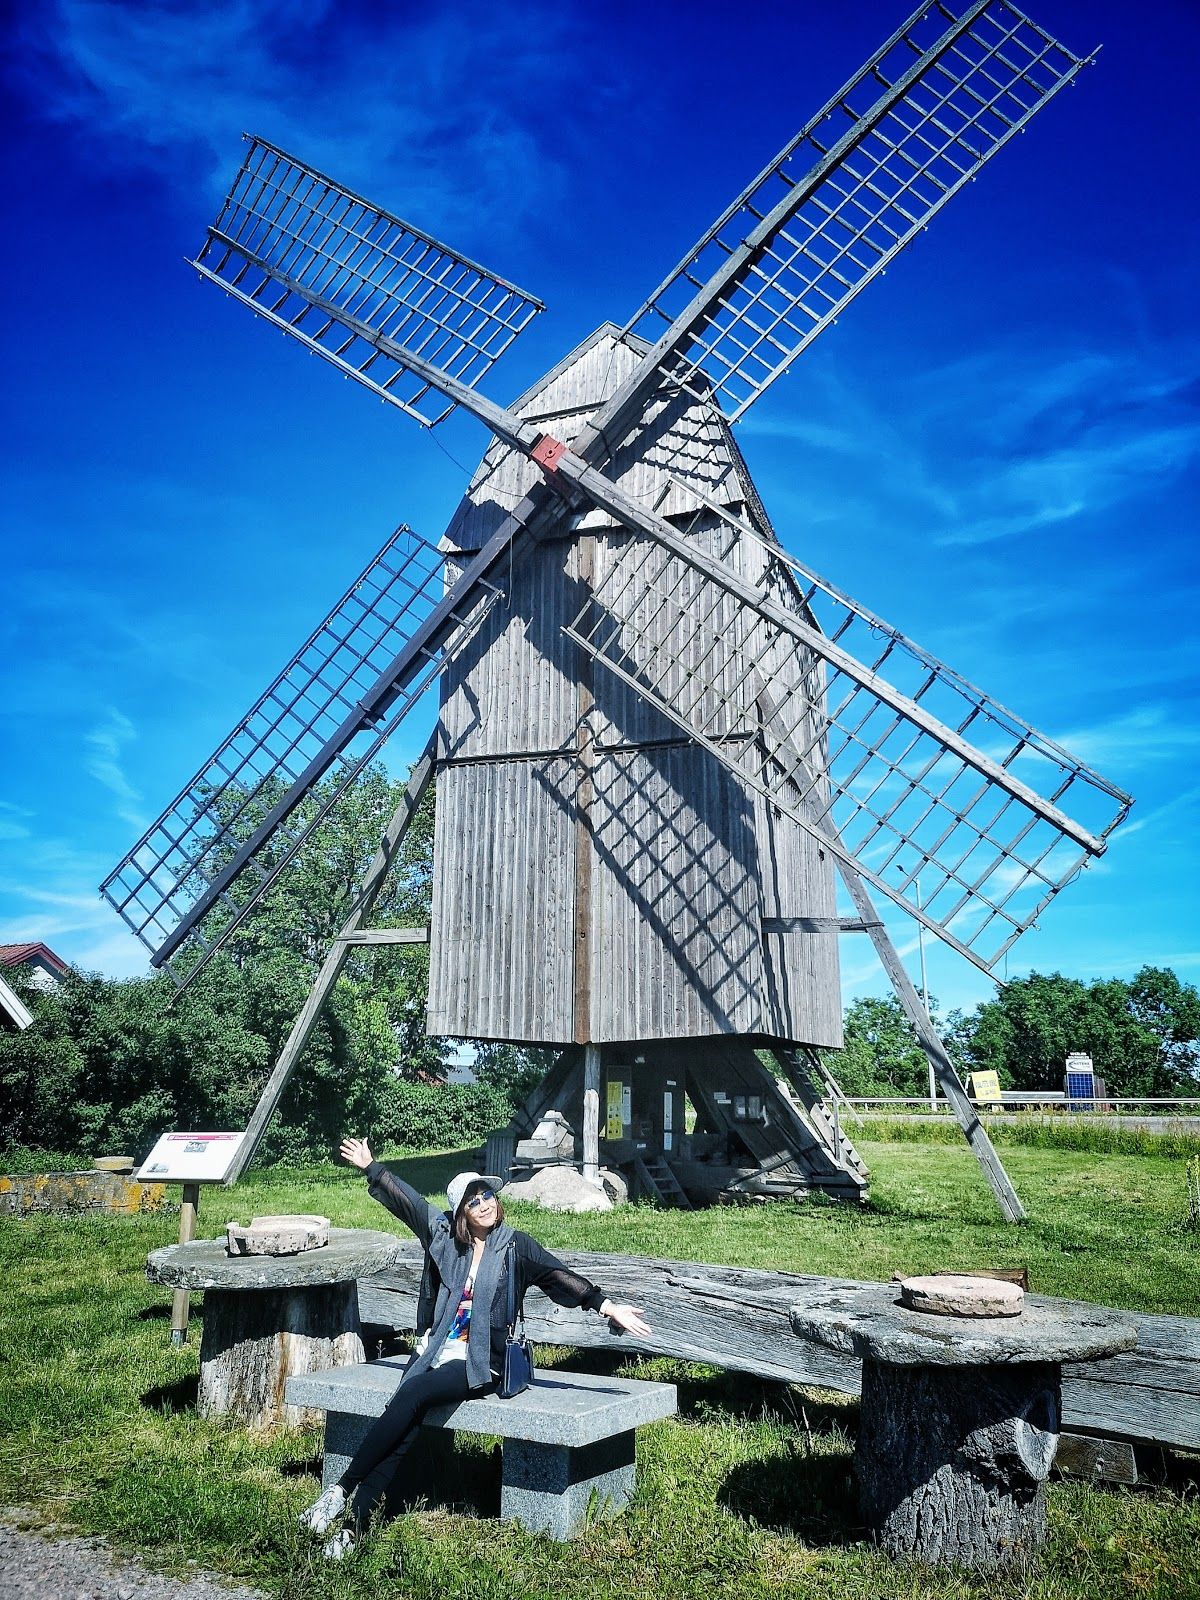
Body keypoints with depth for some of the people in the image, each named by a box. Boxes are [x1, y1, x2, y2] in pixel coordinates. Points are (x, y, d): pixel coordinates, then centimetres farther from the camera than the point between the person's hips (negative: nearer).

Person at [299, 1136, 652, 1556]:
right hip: (435, 1348, 3)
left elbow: (561, 1276, -10)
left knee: (411, 1395, -26)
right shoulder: (443, 1233, 5)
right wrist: (369, 1166, 18)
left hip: (480, 1363, -3)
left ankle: (342, 1489, -20)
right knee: (404, 1429, -18)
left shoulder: (515, 1246, -3)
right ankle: (351, 1524, -18)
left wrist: (608, 1306, -19)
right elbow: (404, 1198, 12)